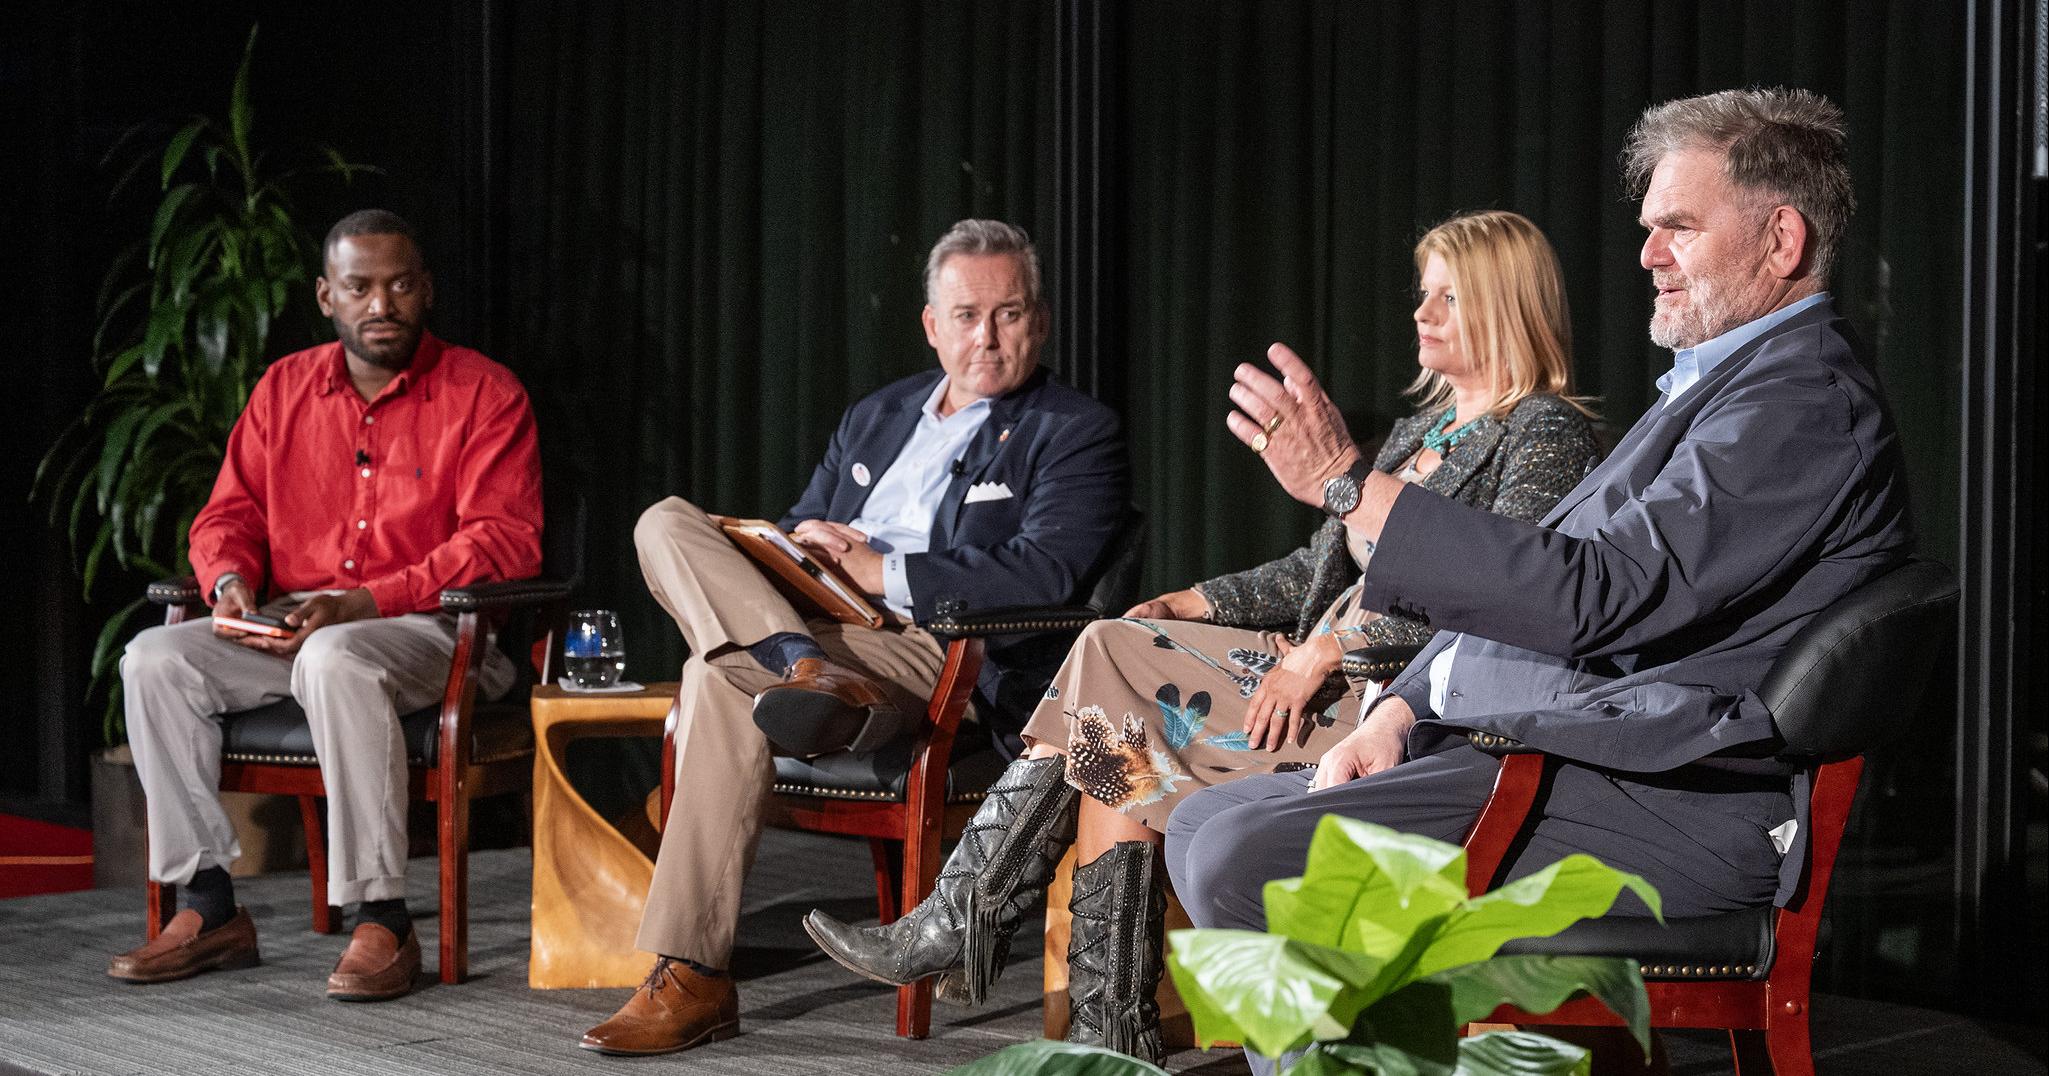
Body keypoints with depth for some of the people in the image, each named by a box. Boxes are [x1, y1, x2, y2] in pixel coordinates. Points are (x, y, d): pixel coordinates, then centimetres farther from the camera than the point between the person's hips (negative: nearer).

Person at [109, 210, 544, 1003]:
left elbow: (503, 540, -13)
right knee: (155, 658, -17)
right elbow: (229, 513, 16)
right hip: (288, 627, 6)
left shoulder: (484, 394, -3)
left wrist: (365, 603, -22)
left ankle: (383, 922, -33)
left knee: (335, 662, -38)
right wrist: (232, 581, -10)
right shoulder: (285, 389, 13)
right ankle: (209, 908, -13)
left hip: (429, 631, -5)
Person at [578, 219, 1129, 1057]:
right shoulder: (875, 418, 27)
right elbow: (796, 531, 30)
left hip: (937, 650, -7)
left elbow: (1044, 573, -12)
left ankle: (692, 981, -33)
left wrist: (882, 571, -13)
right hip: (814, 623, 7)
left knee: (721, 681, -32)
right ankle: (808, 672, -36)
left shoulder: (1076, 434, 5)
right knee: (667, 523, -14)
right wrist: (797, 551, 2)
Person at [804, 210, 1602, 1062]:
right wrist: (1198, 603, 8)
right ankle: (1111, 1024, -15)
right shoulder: (1422, 429, 25)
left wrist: (1324, 649, -21)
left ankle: (962, 923, -11)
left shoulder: (1545, 434, -3)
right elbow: (1324, 566, 24)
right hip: (1326, 676, 8)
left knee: (1111, 664, -18)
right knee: (1119, 735, -16)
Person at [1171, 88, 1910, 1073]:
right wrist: (1399, 713, 6)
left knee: (1247, 863, -24)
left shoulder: (1804, 402, -12)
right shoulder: (1714, 385, 22)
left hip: (1656, 806, -11)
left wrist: (1351, 485, -20)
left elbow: (1595, 595, -23)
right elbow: (1537, 584, 21)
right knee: (1205, 824, 8)